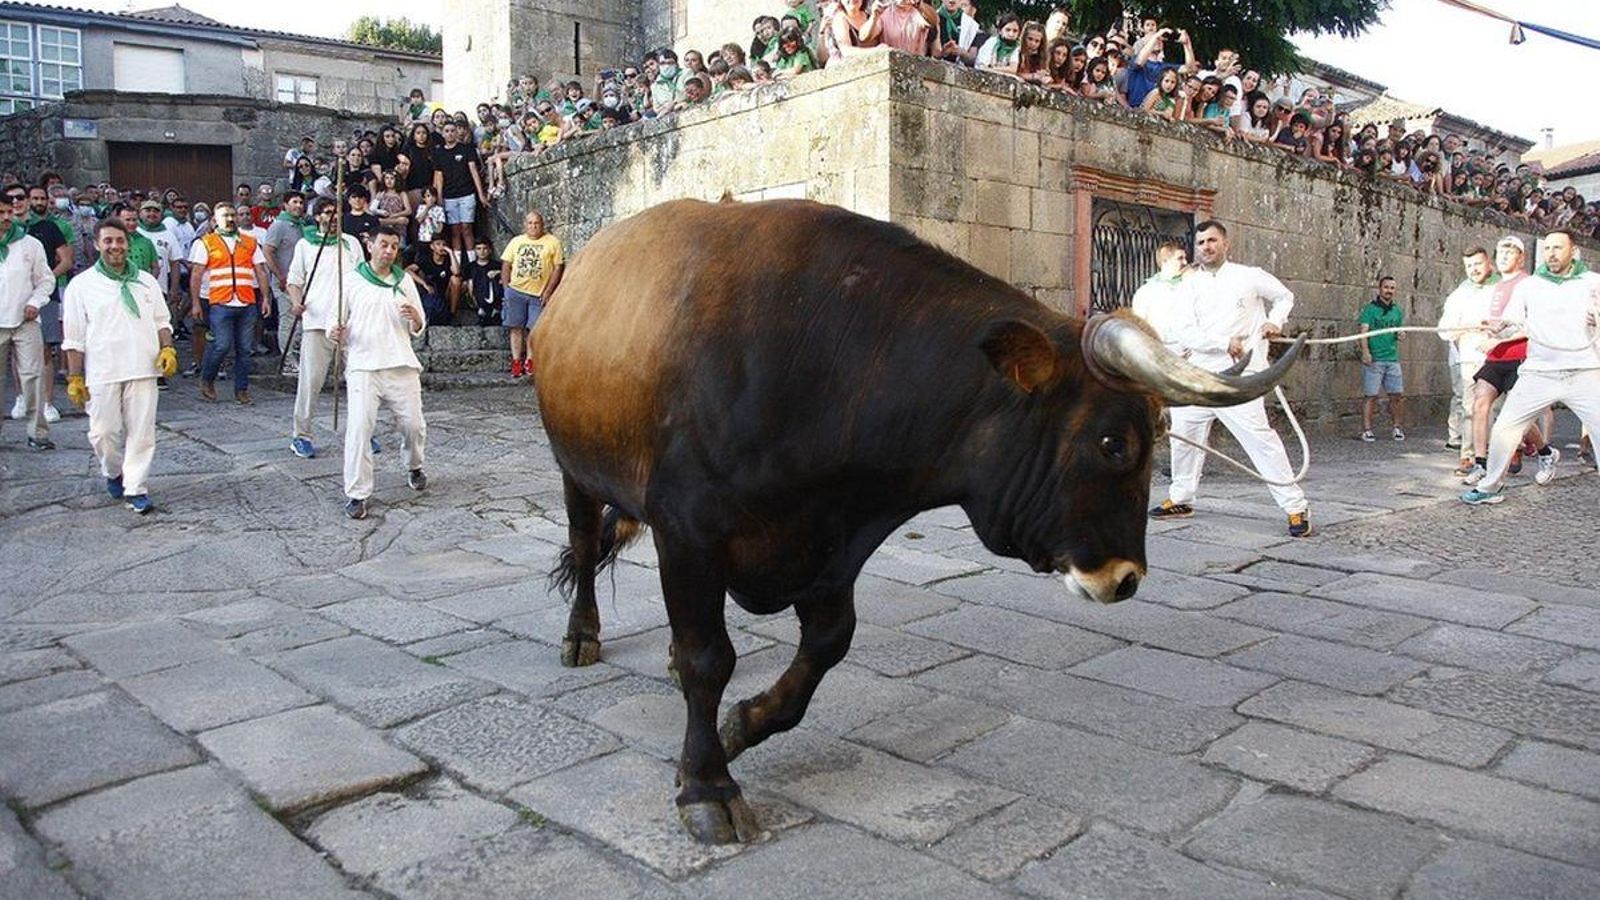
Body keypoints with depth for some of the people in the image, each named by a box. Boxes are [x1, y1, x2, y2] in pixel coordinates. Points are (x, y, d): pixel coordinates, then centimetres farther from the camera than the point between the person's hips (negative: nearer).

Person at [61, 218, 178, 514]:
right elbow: (74, 338, 3)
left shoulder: (146, 281, 11)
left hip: (143, 370, 2)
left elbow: (162, 321, 17)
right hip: (102, 374, -2)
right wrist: (74, 377, -1)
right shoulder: (81, 285, 3)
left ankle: (135, 488, 10)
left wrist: (167, 348, -2)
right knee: (104, 433, 2)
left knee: (142, 431, 1)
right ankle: (113, 473, 29)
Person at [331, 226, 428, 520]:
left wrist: (415, 318, -8)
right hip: (363, 366, -2)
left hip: (402, 366, 2)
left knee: (414, 425, 4)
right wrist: (336, 333, -15)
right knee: (359, 427, -12)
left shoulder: (404, 281, 12)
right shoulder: (351, 282, 6)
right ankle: (356, 494, -6)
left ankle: (414, 466, 36)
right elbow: (338, 324, 7)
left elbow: (419, 329, 15)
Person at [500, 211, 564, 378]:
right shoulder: (516, 241, 11)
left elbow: (558, 268, -1)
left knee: (534, 328, -3)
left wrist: (548, 291, -7)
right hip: (516, 291, 2)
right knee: (516, 327, 2)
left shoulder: (553, 242, 2)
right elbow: (506, 265, 12)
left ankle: (529, 360, 11)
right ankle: (516, 361, 8)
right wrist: (506, 288, 2)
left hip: (539, 294, -2)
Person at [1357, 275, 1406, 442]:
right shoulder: (1370, 308, -1)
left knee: (1398, 395, 4)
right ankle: (1366, 429, 0)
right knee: (1371, 395, -4)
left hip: (1392, 359, 5)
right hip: (1374, 359, -5)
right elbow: (1364, 331, -9)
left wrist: (1400, 334, 1)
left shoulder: (1398, 311, 15)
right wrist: (1365, 351, -23)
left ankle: (1396, 427, 16)